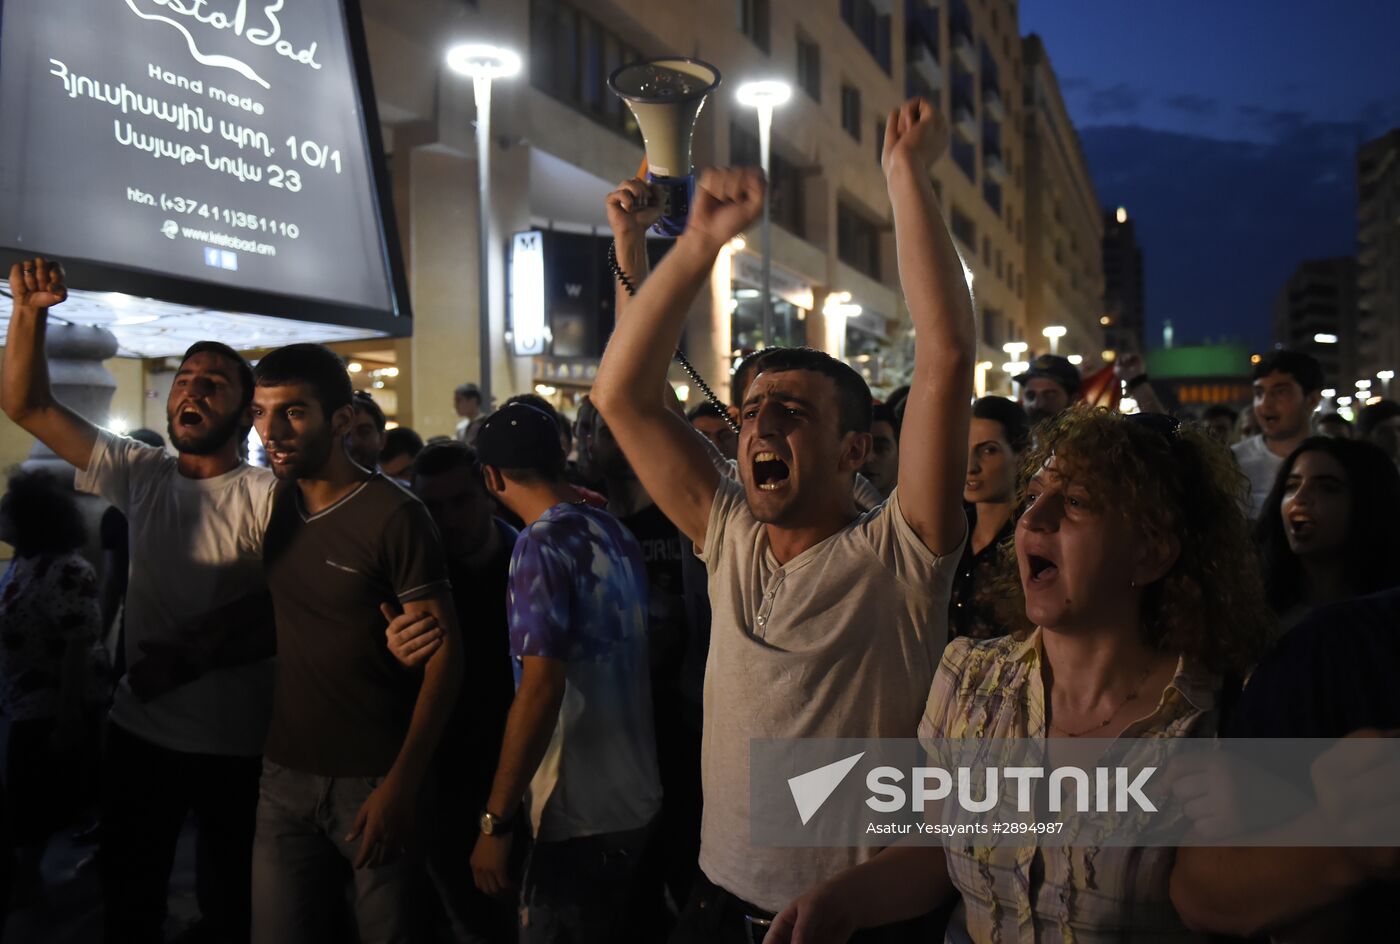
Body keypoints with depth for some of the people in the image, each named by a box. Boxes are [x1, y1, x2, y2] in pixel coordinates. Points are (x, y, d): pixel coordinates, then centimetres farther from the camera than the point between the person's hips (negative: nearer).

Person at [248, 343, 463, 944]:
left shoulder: (394, 516, -14)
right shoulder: (274, 506, 4)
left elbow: (444, 652, -15)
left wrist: (403, 782, -19)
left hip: (375, 781, -5)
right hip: (285, 775, 5)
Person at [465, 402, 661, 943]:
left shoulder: (543, 544, -16)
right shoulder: (616, 533, 6)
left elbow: (541, 690, -22)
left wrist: (496, 819, -19)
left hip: (582, 815, -8)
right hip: (635, 797, 8)